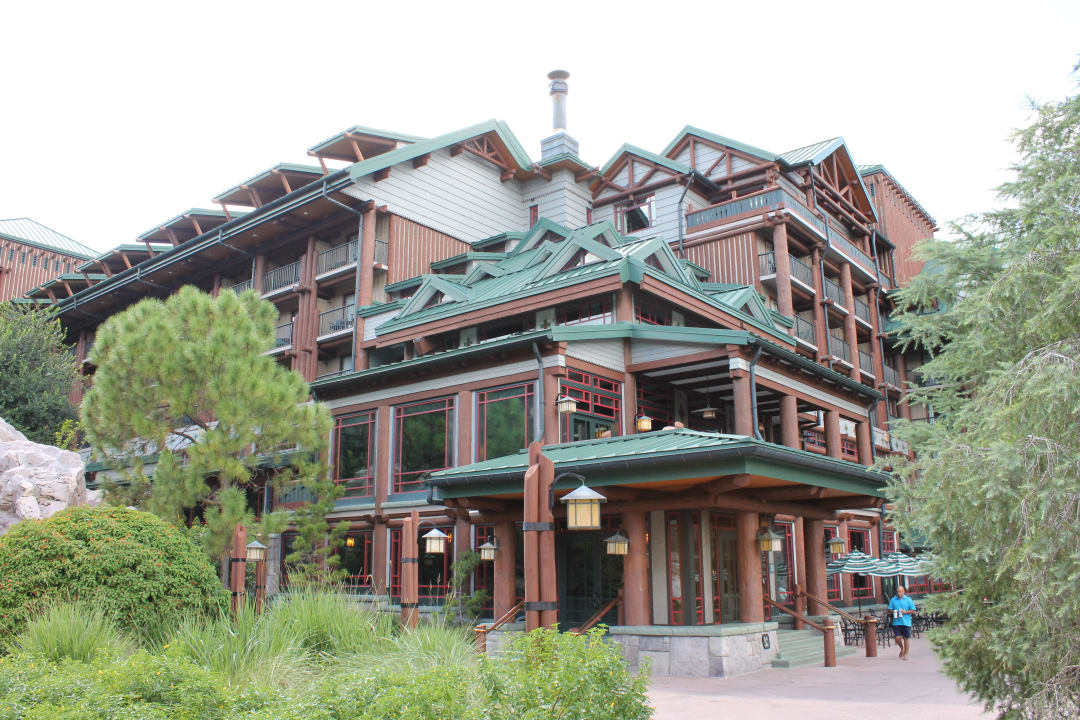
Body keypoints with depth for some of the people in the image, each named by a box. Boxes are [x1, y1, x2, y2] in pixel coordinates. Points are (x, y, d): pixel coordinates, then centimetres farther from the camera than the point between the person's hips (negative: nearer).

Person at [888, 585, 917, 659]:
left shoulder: (908, 600, 2)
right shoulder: (893, 600, 8)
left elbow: (913, 611, 3)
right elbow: (889, 610, 13)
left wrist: (905, 612, -12)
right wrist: (892, 612, -8)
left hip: (906, 622, -1)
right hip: (896, 622, 1)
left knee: (906, 638, 4)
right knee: (897, 638, -5)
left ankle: (905, 654, 16)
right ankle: (902, 648, 25)